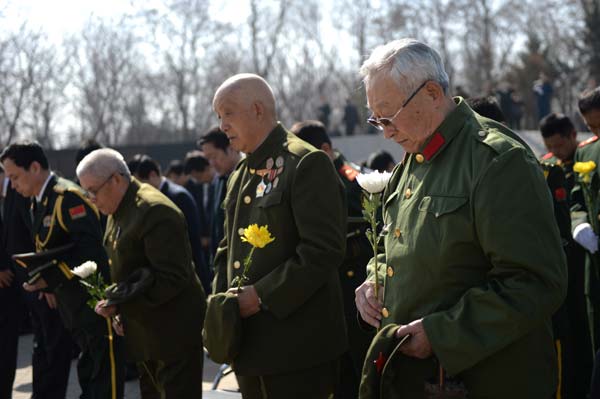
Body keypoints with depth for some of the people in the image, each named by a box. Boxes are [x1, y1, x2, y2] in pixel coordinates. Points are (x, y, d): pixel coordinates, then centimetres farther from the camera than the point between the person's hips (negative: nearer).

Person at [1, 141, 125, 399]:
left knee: (104, 369, -5)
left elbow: (89, 247, -25)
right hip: (70, 300, 9)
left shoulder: (67, 196, -16)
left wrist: (51, 278, -26)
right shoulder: (39, 202, 12)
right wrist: (48, 283, 5)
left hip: (94, 297, -9)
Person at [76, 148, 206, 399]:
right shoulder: (118, 211, 11)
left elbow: (172, 277, -24)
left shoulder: (156, 211, -20)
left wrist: (120, 303, -24)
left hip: (174, 332, -10)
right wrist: (119, 311, 5)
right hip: (144, 331, 10)